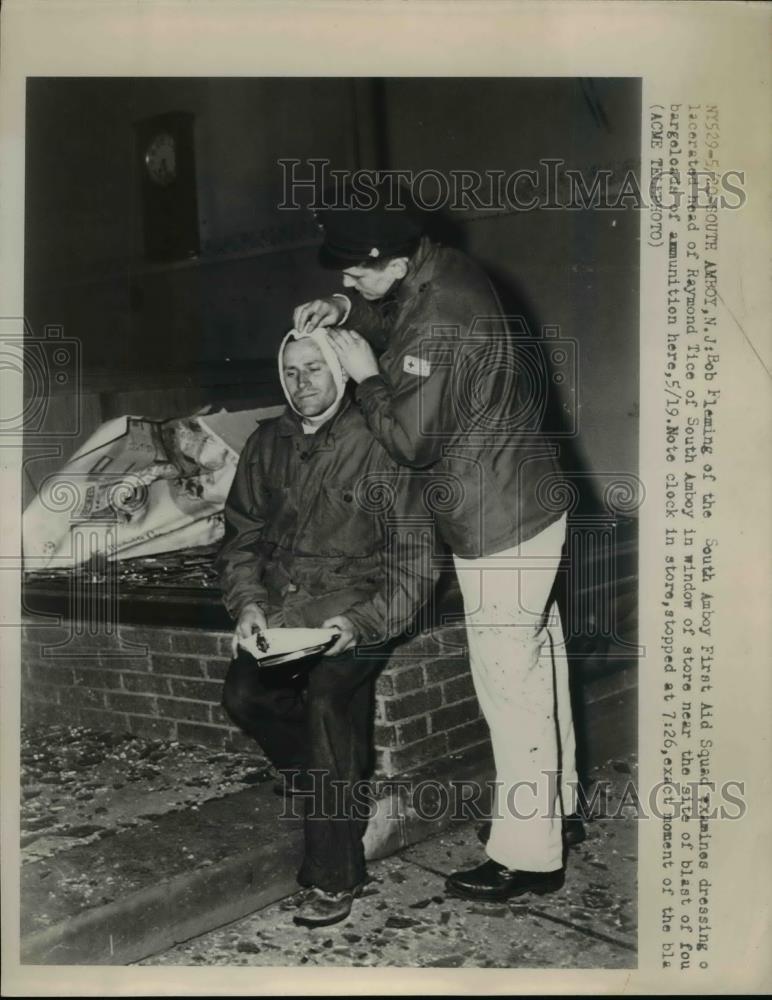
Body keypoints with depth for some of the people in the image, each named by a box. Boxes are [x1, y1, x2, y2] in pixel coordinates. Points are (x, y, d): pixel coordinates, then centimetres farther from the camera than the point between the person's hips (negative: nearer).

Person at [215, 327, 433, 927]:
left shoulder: (378, 445, -6)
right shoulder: (268, 444, 11)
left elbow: (412, 560, -6)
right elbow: (242, 535, 16)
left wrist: (362, 622, -19)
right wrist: (248, 602, -3)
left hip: (355, 602, -5)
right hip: (280, 601, 5)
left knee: (328, 699, -29)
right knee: (242, 694, -20)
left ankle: (334, 877, -13)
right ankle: (340, 797, 4)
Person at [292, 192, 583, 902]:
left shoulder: (438, 329, -27)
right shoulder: (446, 270, 2)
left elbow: (409, 441, -22)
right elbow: (392, 313, 21)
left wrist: (366, 376, -10)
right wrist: (343, 310, 2)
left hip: (498, 530, -10)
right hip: (535, 503, 10)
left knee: (510, 685, 1)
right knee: (538, 659, 20)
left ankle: (528, 857, 15)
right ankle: (557, 809, 37)